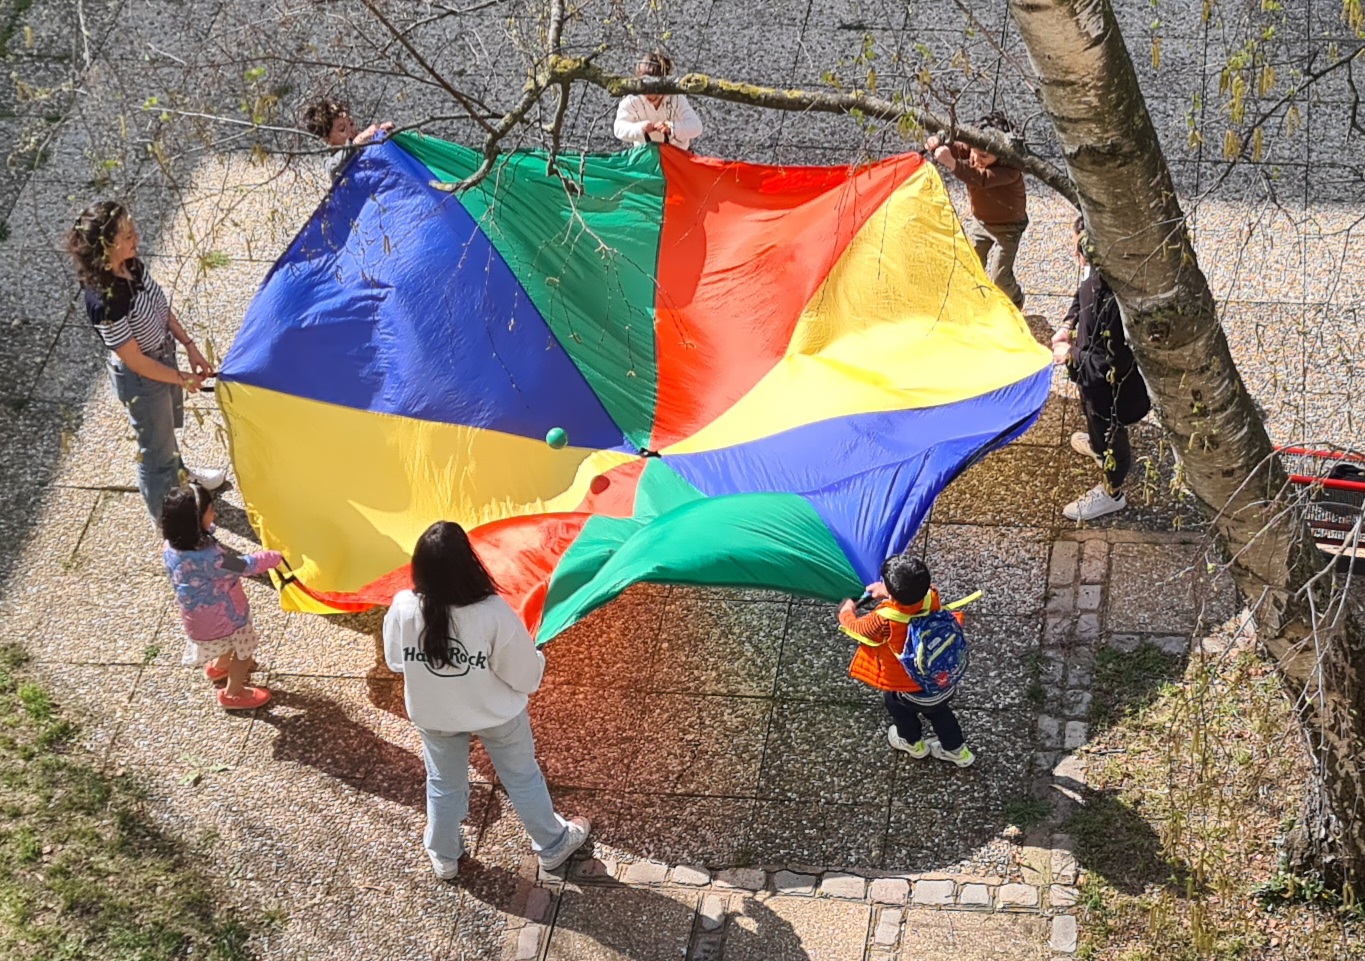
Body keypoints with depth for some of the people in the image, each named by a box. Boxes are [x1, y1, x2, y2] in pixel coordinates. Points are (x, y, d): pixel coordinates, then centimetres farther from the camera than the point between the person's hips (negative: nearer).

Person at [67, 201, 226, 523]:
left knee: (169, 426, 35)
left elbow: (162, 308, 5)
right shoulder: (105, 300, -37)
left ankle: (178, 474, 65)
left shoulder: (132, 266, -14)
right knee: (156, 450, 16)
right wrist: (183, 379, -15)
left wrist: (190, 347, 0)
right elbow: (136, 361, -27)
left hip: (164, 357, 8)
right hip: (141, 379, -8)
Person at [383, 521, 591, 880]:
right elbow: (526, 676, -23)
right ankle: (553, 846, 46)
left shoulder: (403, 609, -30)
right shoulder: (494, 613, -37)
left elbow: (396, 661, -8)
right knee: (522, 778, 25)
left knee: (444, 784, 28)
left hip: (432, 715, 2)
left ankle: (444, 857, 50)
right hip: (496, 713, -2)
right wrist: (537, 660, 1)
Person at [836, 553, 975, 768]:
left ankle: (913, 743, 57)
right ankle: (957, 750, 53)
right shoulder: (931, 597, -26)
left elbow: (856, 628, -15)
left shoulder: (884, 621, -39)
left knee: (895, 703, 32)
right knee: (939, 712, 34)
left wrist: (847, 612, 6)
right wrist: (886, 590, 11)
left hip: (911, 692, -3)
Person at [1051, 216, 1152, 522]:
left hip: (1113, 385, -8)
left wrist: (1071, 355, -22)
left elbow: (1112, 363, -35)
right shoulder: (1099, 271, -17)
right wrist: (1068, 325, -6)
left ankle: (1111, 493, 44)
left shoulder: (1118, 301, -44)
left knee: (1108, 431, 19)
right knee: (1094, 417, 37)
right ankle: (1097, 444, 68)